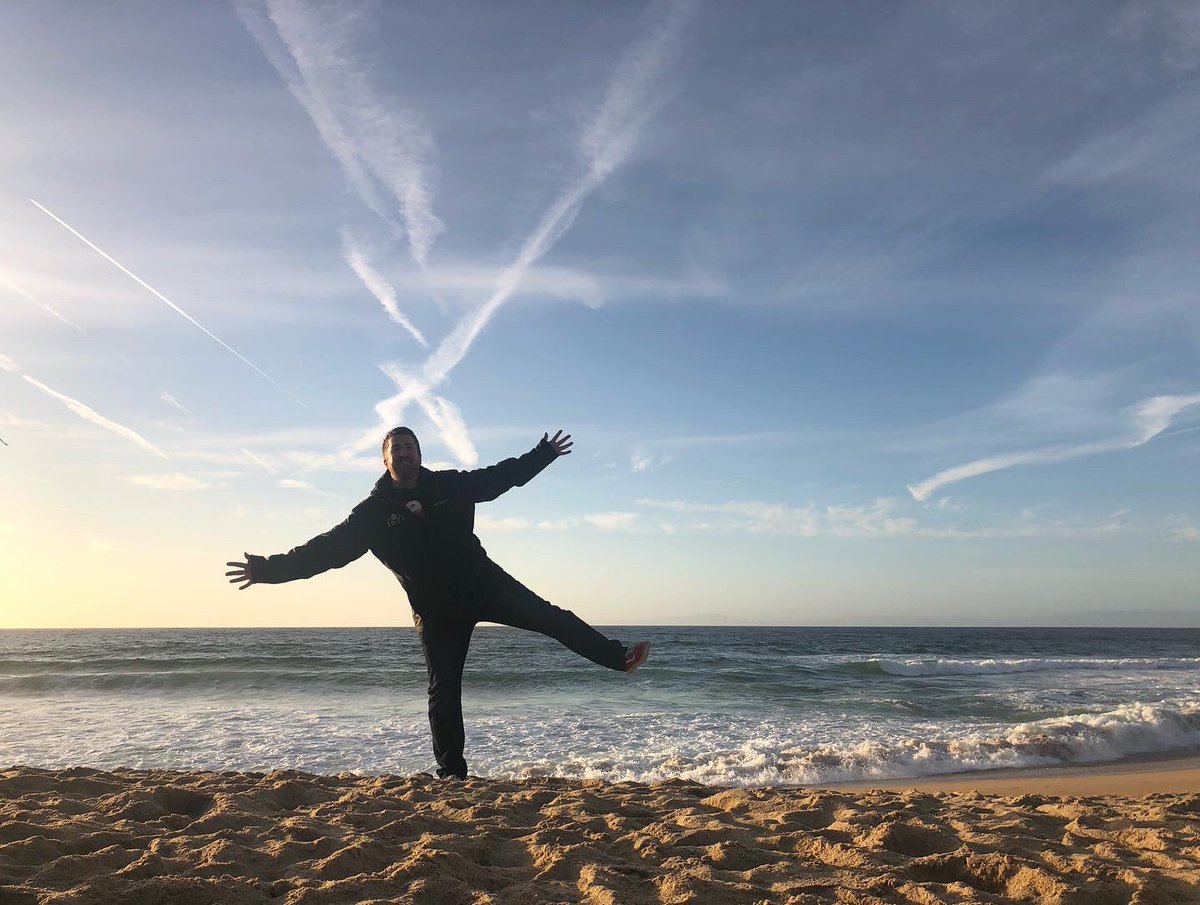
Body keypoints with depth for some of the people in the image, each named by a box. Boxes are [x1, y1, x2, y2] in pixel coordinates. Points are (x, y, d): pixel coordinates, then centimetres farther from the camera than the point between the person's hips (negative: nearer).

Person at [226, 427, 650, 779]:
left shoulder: (451, 485, -2)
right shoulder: (373, 511, -7)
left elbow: (502, 475, 10)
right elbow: (327, 549, -8)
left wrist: (543, 454, 12)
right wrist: (270, 569, -15)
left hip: (485, 584, 1)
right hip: (436, 609, -1)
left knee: (552, 618, -9)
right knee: (444, 690, 3)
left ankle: (620, 657, -3)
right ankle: (452, 772, 13)